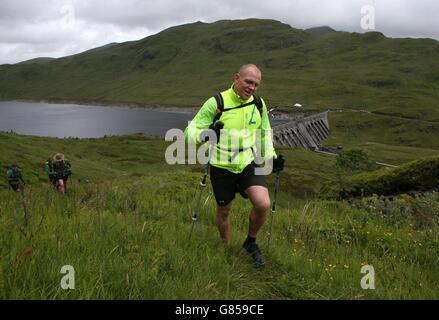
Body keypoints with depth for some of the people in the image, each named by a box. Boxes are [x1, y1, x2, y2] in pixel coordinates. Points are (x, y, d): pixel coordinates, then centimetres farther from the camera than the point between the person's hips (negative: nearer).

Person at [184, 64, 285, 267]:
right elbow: (190, 131, -10)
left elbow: (265, 132, 19)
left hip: (250, 164, 2)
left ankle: (251, 242, 10)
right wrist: (205, 134, -32)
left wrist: (271, 157, 9)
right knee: (223, 211, 12)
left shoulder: (258, 104, 3)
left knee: (263, 204, -18)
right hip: (222, 168, -2)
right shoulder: (216, 103, -10)